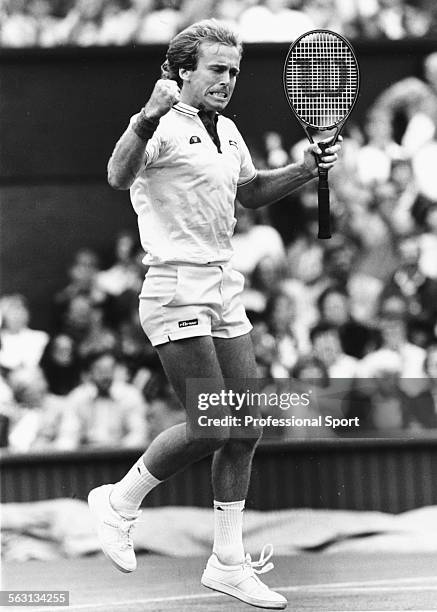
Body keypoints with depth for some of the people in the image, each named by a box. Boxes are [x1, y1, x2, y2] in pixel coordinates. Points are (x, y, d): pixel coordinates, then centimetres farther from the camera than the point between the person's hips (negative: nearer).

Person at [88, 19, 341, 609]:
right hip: (177, 290, -9)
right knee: (210, 427, -13)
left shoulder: (227, 132, 15)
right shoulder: (165, 127, -11)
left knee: (247, 425, 4)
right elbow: (119, 176, -30)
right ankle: (120, 501, 9)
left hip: (225, 291, 9)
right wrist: (148, 118, -47)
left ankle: (228, 562, 11)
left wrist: (305, 169, 15)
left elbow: (253, 191, 32)